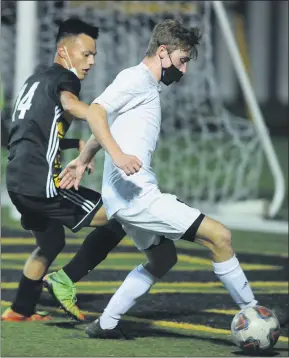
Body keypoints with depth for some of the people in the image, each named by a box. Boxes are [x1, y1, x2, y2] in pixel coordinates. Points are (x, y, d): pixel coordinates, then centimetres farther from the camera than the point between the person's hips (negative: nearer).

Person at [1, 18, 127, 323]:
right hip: (42, 182, -10)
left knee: (51, 243, 30)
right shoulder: (63, 77, -5)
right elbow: (69, 103, -30)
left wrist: (77, 144, 21)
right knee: (117, 220, -8)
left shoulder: (35, 80, 24)